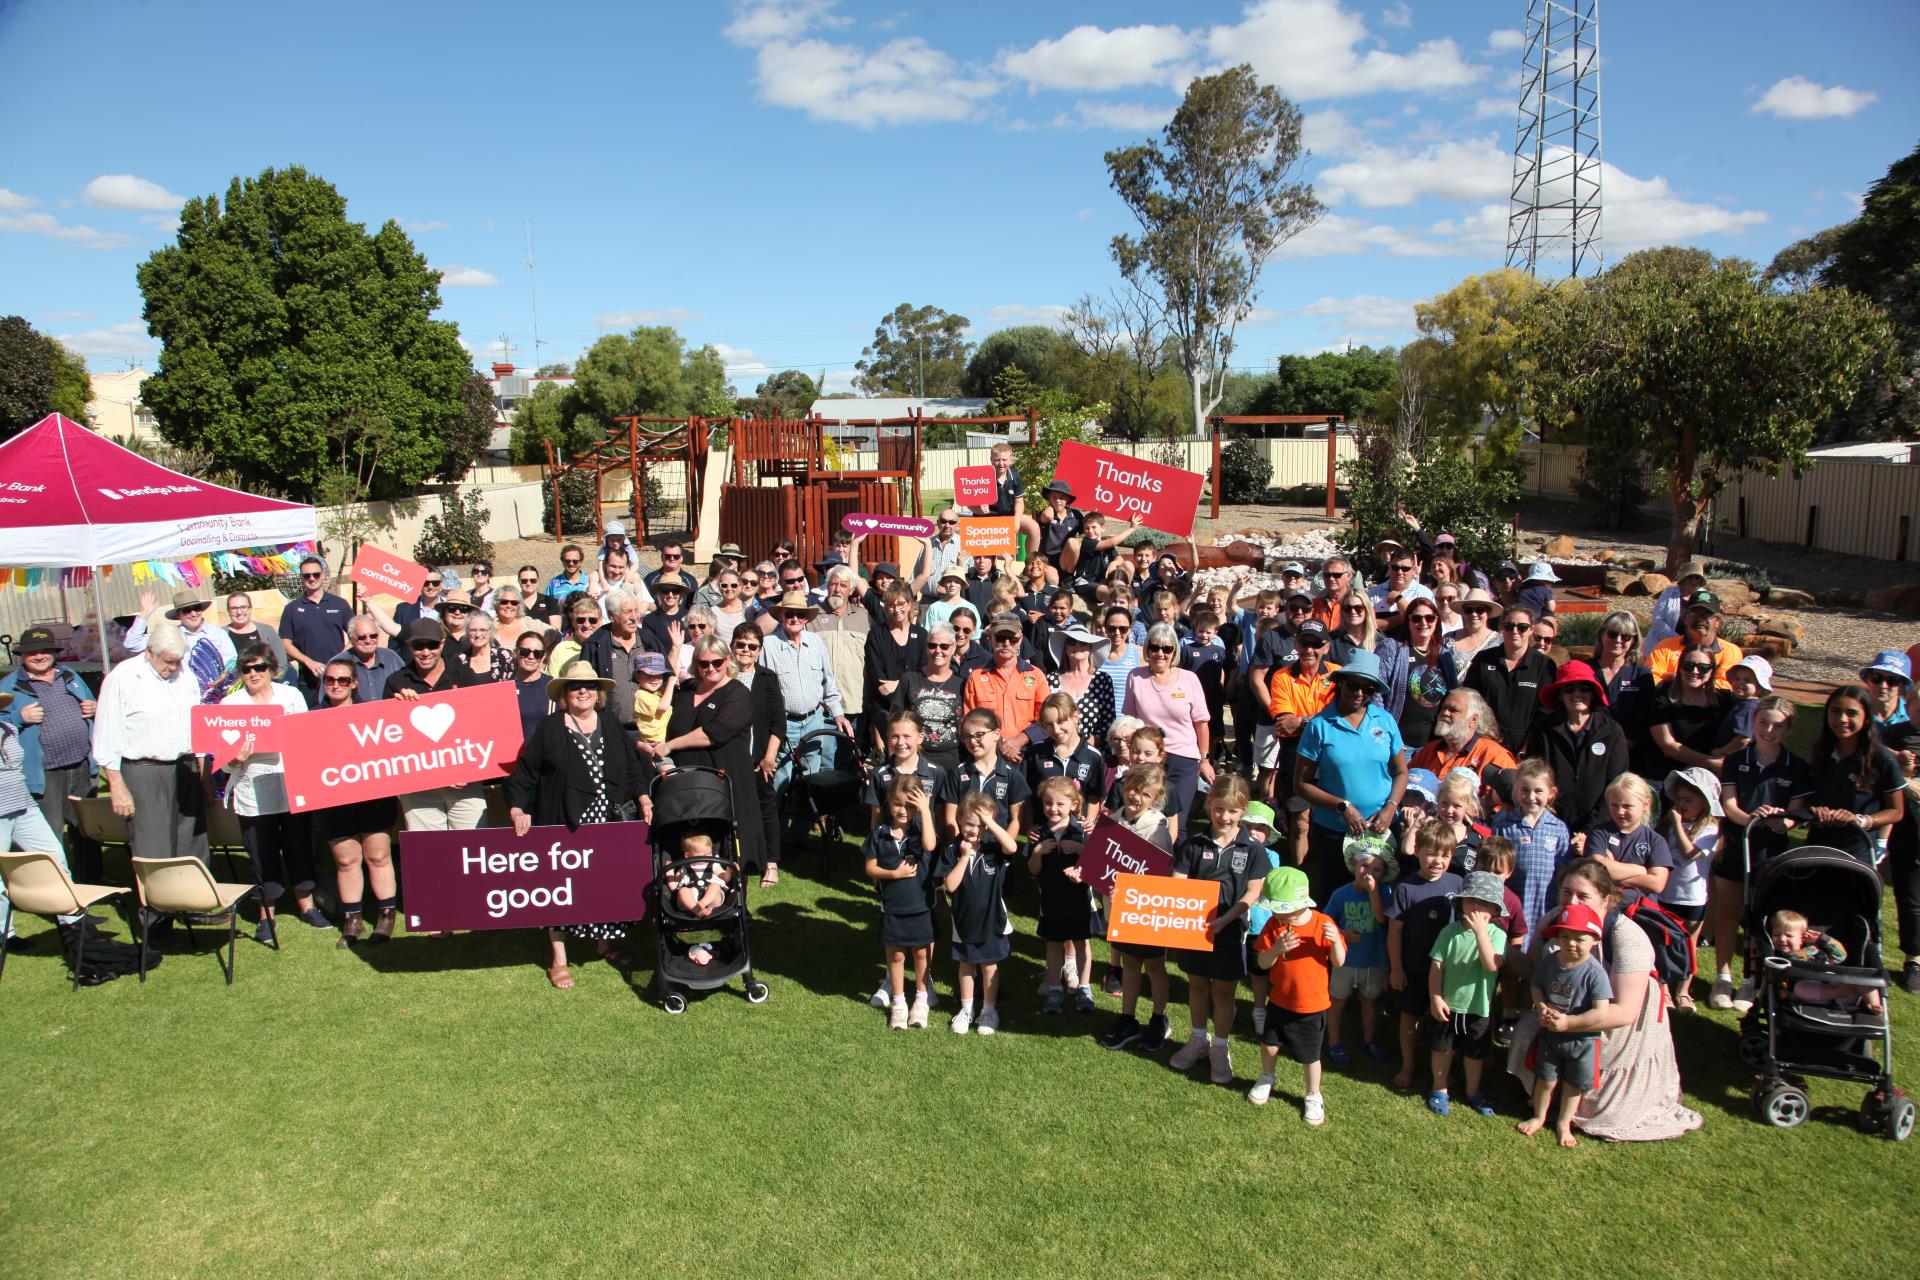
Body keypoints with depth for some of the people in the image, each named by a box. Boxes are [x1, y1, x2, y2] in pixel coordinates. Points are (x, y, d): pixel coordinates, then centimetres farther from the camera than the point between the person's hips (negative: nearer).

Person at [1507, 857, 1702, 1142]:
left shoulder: (1629, 938, -32)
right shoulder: (1552, 922, -16)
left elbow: (1625, 1012, -36)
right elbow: (1533, 972, -3)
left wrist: (1568, 1023, -44)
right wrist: (1543, 1007, -23)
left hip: (1615, 1028, -5)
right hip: (1564, 1010, 5)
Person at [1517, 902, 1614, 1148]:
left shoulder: (1594, 972, -25)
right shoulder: (1549, 961, -11)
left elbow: (1601, 1013, -28)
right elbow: (1537, 987, 4)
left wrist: (1567, 1022, -26)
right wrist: (1541, 1007, -16)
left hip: (1582, 1039, -3)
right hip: (1549, 1034, 3)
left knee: (1573, 1084, 17)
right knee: (1545, 1079, 17)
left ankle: (1564, 1122, 39)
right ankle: (1539, 1117, 39)